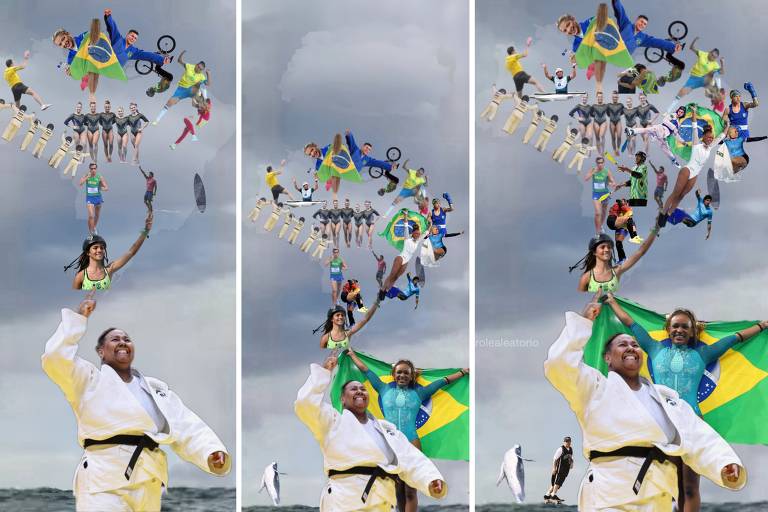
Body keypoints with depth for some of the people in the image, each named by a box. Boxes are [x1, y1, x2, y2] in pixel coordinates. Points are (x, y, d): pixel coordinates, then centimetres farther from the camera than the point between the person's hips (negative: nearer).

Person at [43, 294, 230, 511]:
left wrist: (213, 452, -8)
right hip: (104, 481, -6)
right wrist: (79, 318, -3)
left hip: (147, 485, 6)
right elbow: (56, 358, -11)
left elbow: (187, 429, 11)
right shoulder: (90, 380, 8)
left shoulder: (157, 388, 20)